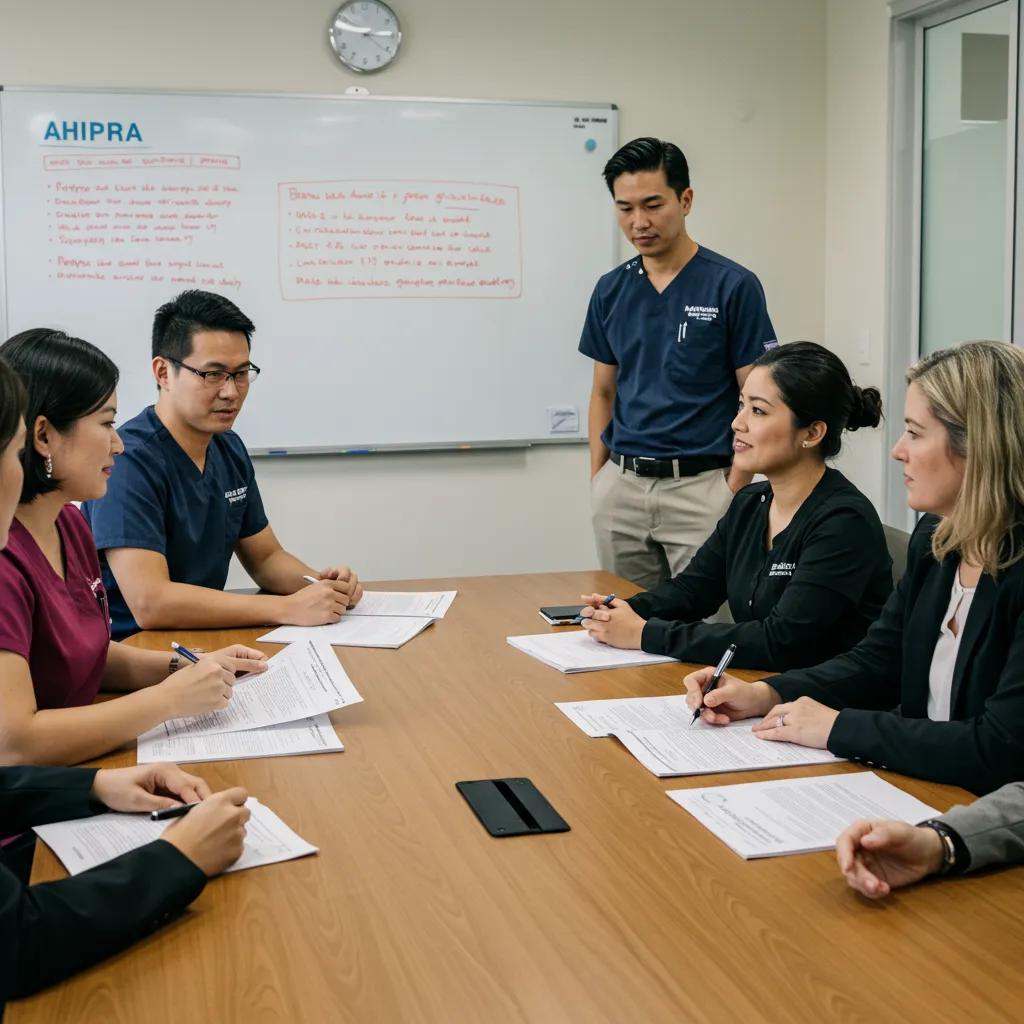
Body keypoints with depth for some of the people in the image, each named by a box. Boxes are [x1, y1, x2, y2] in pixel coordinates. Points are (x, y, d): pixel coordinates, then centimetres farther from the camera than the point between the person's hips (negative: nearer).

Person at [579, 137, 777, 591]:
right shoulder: (610, 291, 8)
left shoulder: (733, 286, -6)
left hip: (700, 485, -4)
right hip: (621, 486, 5)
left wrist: (735, 490, -12)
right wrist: (597, 478, 6)